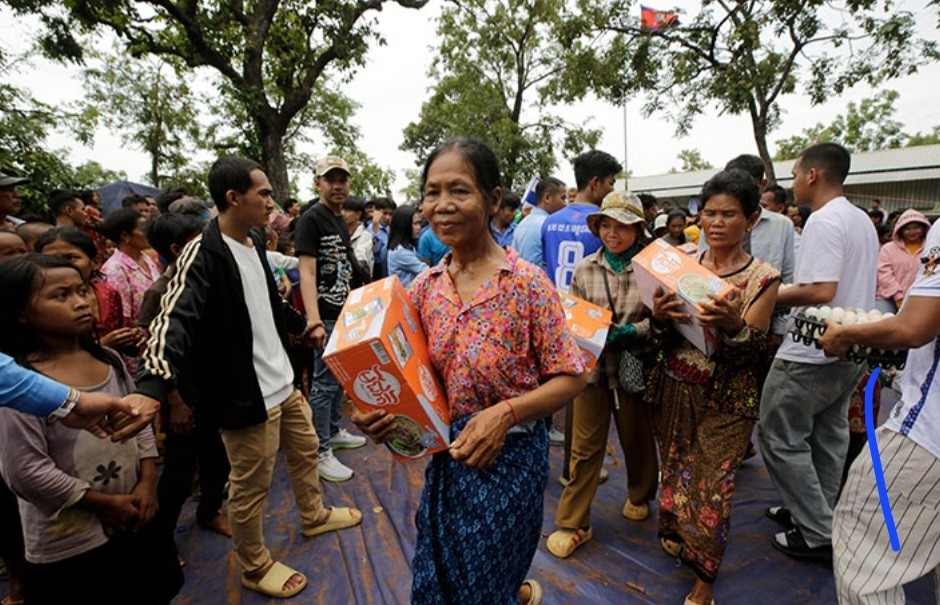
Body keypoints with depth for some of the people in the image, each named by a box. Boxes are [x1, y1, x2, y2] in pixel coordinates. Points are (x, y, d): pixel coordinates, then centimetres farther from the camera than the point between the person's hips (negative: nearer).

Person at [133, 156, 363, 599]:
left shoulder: (255, 242, 5)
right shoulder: (202, 254, -21)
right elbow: (172, 321, -33)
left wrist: (302, 324, 31)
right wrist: (153, 388, -47)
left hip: (283, 380, 9)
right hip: (245, 395, -9)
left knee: (305, 451, 26)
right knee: (251, 487, 10)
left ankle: (313, 516, 52)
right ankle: (255, 568, 34)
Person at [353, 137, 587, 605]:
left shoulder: (527, 283, -16)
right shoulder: (424, 287, -2)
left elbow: (570, 378, -12)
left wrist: (506, 413, -25)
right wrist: (381, 411, -13)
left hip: (508, 458, -5)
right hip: (444, 457, 5)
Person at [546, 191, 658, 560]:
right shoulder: (585, 269, 1)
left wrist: (635, 330, -19)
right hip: (593, 366, 1)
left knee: (638, 438, 20)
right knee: (584, 447, 6)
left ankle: (639, 497, 48)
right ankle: (573, 524, 19)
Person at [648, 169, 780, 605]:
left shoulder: (762, 277, -7)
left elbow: (751, 354, -12)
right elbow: (665, 341, -1)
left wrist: (732, 325, -33)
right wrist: (660, 317, -24)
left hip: (726, 398, -3)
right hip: (674, 387, 3)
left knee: (712, 487, 5)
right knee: (674, 471, 16)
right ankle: (676, 534, 45)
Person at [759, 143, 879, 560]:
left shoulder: (823, 221, -19)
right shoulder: (863, 220, 12)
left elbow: (822, 291, -28)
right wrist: (789, 292, 19)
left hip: (812, 355, -10)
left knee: (781, 437, 2)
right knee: (828, 436, 19)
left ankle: (817, 534, 11)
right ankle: (816, 514, 34)